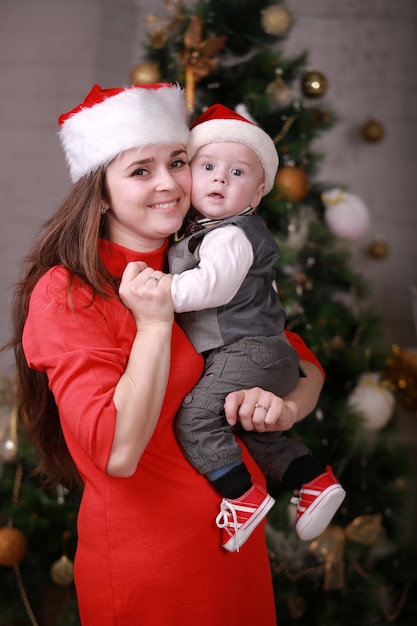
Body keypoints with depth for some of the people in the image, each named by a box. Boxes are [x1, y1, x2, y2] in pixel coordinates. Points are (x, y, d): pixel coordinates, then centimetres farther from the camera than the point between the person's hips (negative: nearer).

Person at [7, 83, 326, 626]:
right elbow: (117, 453, -25)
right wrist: (154, 324, -24)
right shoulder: (63, 294, -16)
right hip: (145, 558, -6)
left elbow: (304, 361, 7)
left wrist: (286, 407, -15)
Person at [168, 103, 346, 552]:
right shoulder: (197, 230, 15)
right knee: (257, 431, 22)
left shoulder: (230, 236, -16)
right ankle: (316, 483, 27)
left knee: (195, 418, -17)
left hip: (249, 351, -11)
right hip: (254, 352, 11)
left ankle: (243, 497, -9)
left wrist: (161, 290, -28)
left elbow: (212, 285, -30)